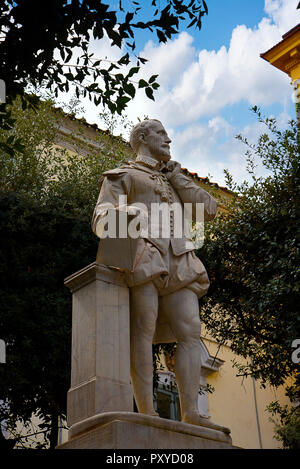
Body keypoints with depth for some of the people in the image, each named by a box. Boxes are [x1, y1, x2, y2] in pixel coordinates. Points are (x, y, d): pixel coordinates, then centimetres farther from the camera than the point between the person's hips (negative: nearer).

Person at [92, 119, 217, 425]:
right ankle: (147, 416, -23)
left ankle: (191, 417, -19)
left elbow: (209, 209, 22)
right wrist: (123, 213, -21)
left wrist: (174, 175, 20)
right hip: (143, 255, -5)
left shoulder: (175, 180, 36)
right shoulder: (122, 176, 20)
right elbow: (100, 217, 4)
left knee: (190, 332, -12)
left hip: (179, 263, 5)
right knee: (143, 330, -17)